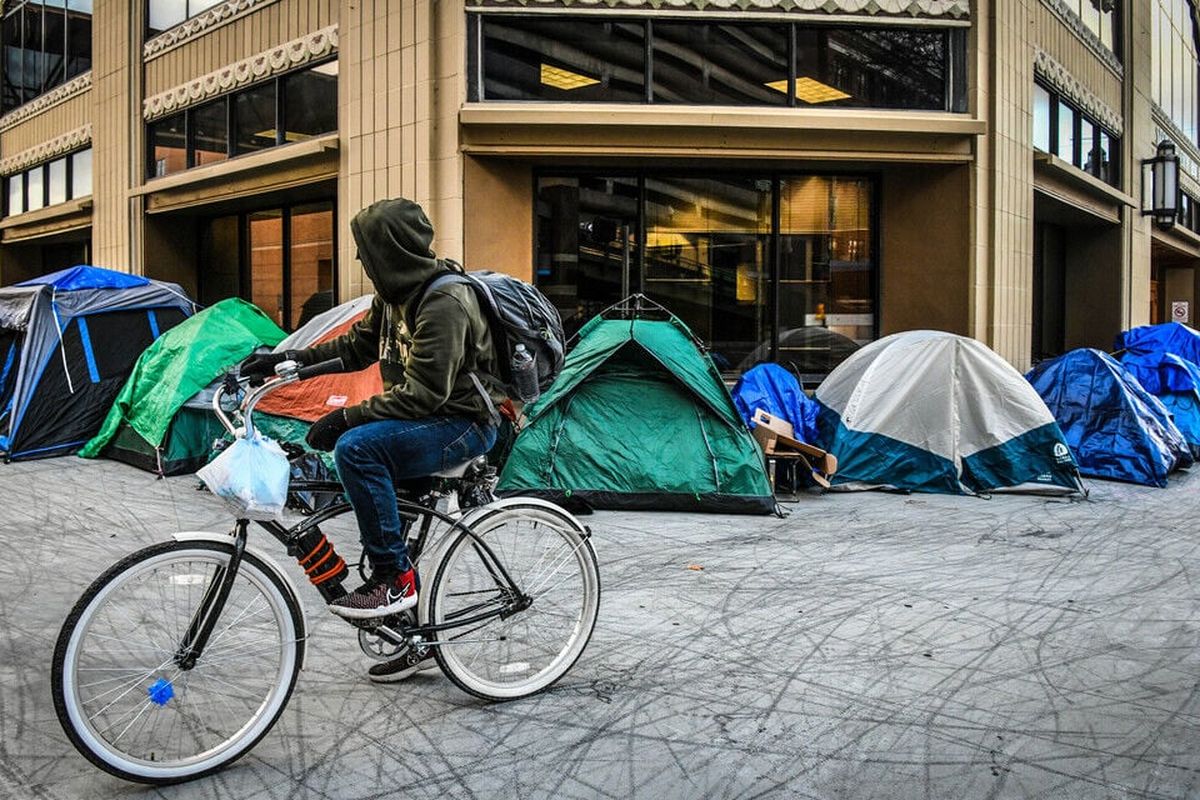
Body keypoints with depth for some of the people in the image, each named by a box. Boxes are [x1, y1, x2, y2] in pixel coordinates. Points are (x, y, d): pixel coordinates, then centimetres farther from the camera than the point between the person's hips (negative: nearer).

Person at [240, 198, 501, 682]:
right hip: (430, 421, 10)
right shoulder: (396, 295, 8)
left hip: (464, 424, -10)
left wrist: (346, 417, -24)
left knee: (356, 447, -29)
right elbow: (356, 347, 20)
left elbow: (423, 394, -26)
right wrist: (285, 361, 10)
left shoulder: (444, 303, -22)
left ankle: (394, 577, -18)